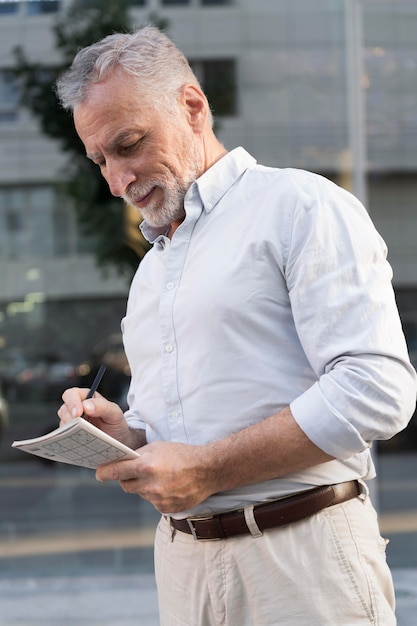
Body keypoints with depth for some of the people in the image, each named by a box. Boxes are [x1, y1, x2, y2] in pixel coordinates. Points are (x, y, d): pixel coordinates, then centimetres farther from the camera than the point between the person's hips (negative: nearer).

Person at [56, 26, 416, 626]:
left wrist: (209, 468, -19)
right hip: (182, 560, 7)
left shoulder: (302, 206, -6)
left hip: (301, 556, -7)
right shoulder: (151, 267, 19)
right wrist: (122, 434, 1)